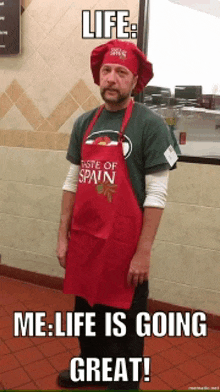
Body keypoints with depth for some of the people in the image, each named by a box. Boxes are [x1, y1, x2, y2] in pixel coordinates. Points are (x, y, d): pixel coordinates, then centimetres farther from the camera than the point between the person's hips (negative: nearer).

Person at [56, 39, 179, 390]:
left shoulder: (150, 125, -10)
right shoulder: (84, 123, 6)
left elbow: (157, 194, -13)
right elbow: (73, 182, 9)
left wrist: (143, 252, -14)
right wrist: (63, 236, 7)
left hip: (124, 244, -5)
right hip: (83, 241, 6)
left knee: (124, 321, 12)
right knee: (86, 311, 22)